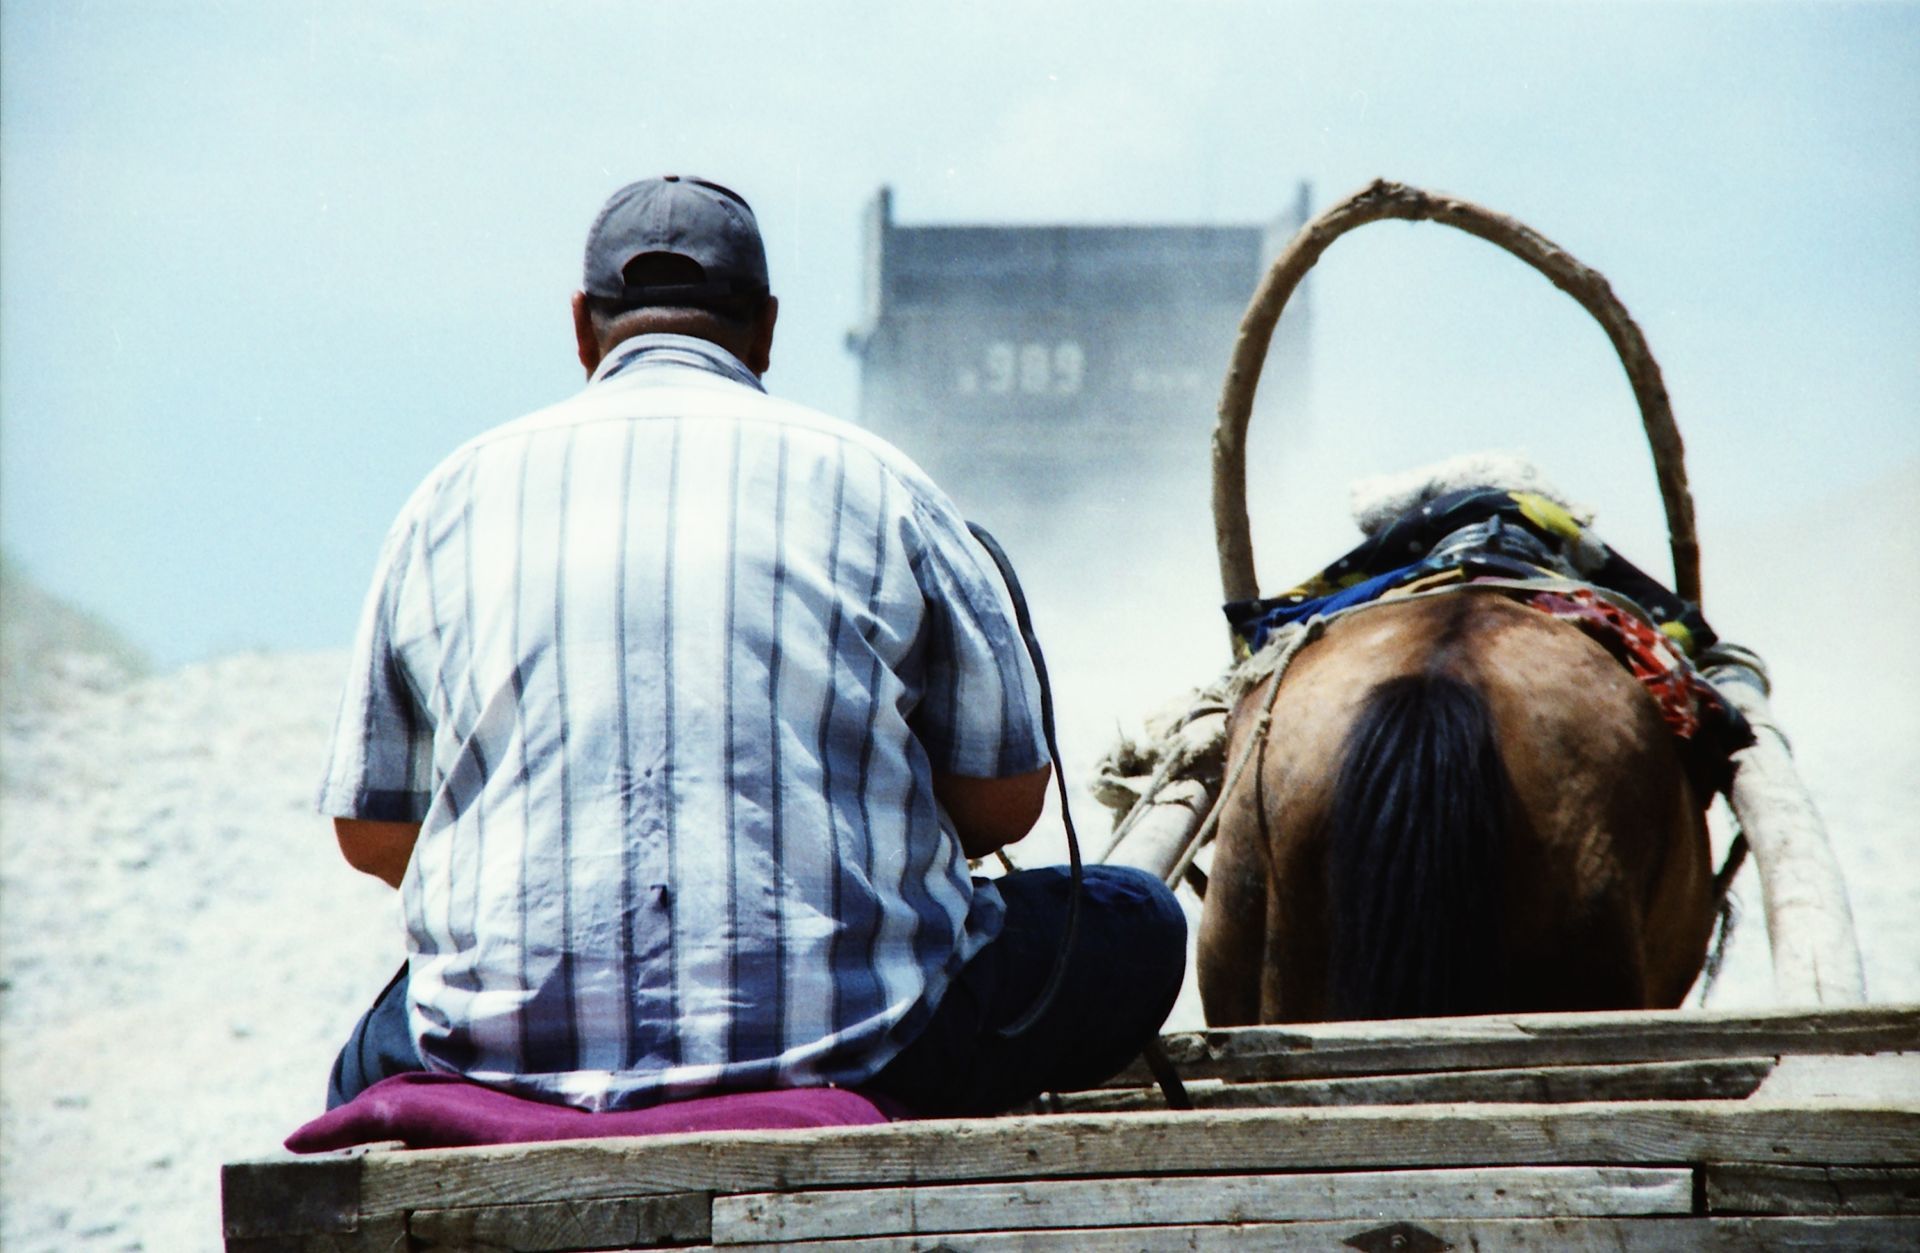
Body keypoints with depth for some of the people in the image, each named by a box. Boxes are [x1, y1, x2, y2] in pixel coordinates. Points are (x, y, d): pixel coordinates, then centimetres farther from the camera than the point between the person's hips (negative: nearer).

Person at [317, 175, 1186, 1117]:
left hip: (517, 1045, 4)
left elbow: (369, 836, 13)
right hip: (842, 1038, -4)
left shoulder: (456, 497, 10)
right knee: (1138, 925, 19)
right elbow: (1006, 799, 6)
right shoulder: (870, 483, 4)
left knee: (374, 1061, 39)